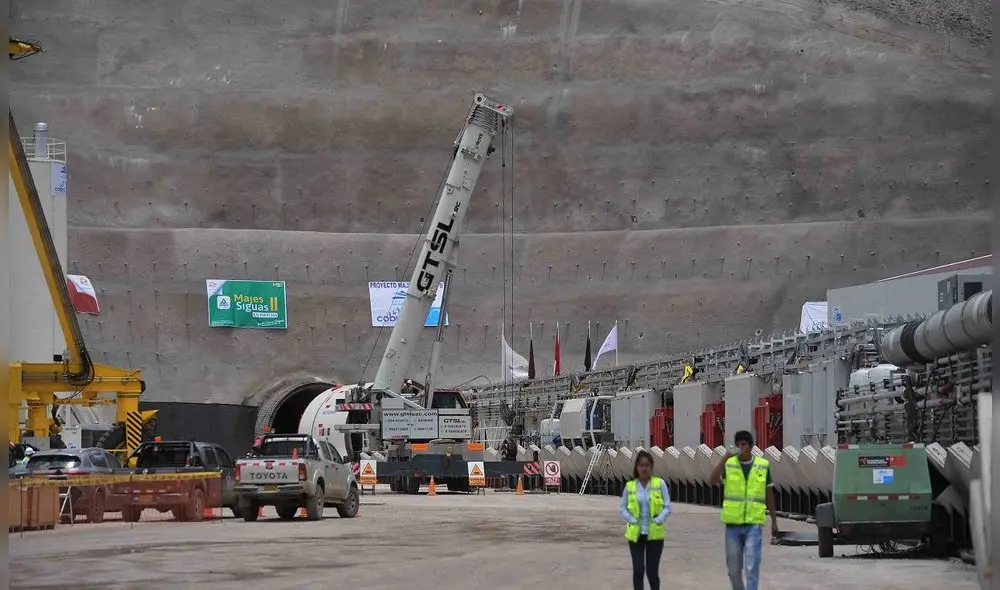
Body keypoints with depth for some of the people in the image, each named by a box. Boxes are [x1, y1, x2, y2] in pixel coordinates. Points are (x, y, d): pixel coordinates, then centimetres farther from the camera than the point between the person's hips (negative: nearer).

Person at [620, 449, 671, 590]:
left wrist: (658, 521, -14)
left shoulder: (660, 484, -2)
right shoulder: (630, 486, 2)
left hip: (655, 534, -1)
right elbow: (622, 508, 7)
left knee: (652, 570, 2)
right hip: (635, 534, 1)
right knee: (638, 570, -5)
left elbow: (667, 507, -1)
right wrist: (632, 521, -9)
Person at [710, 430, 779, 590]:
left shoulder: (763, 465, 3)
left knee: (752, 566, -10)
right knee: (734, 567, 10)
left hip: (754, 523, -1)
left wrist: (774, 521, 11)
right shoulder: (728, 464, 1)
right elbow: (713, 480, -18)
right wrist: (726, 457, -26)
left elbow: (769, 494, 10)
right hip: (733, 523, 1)